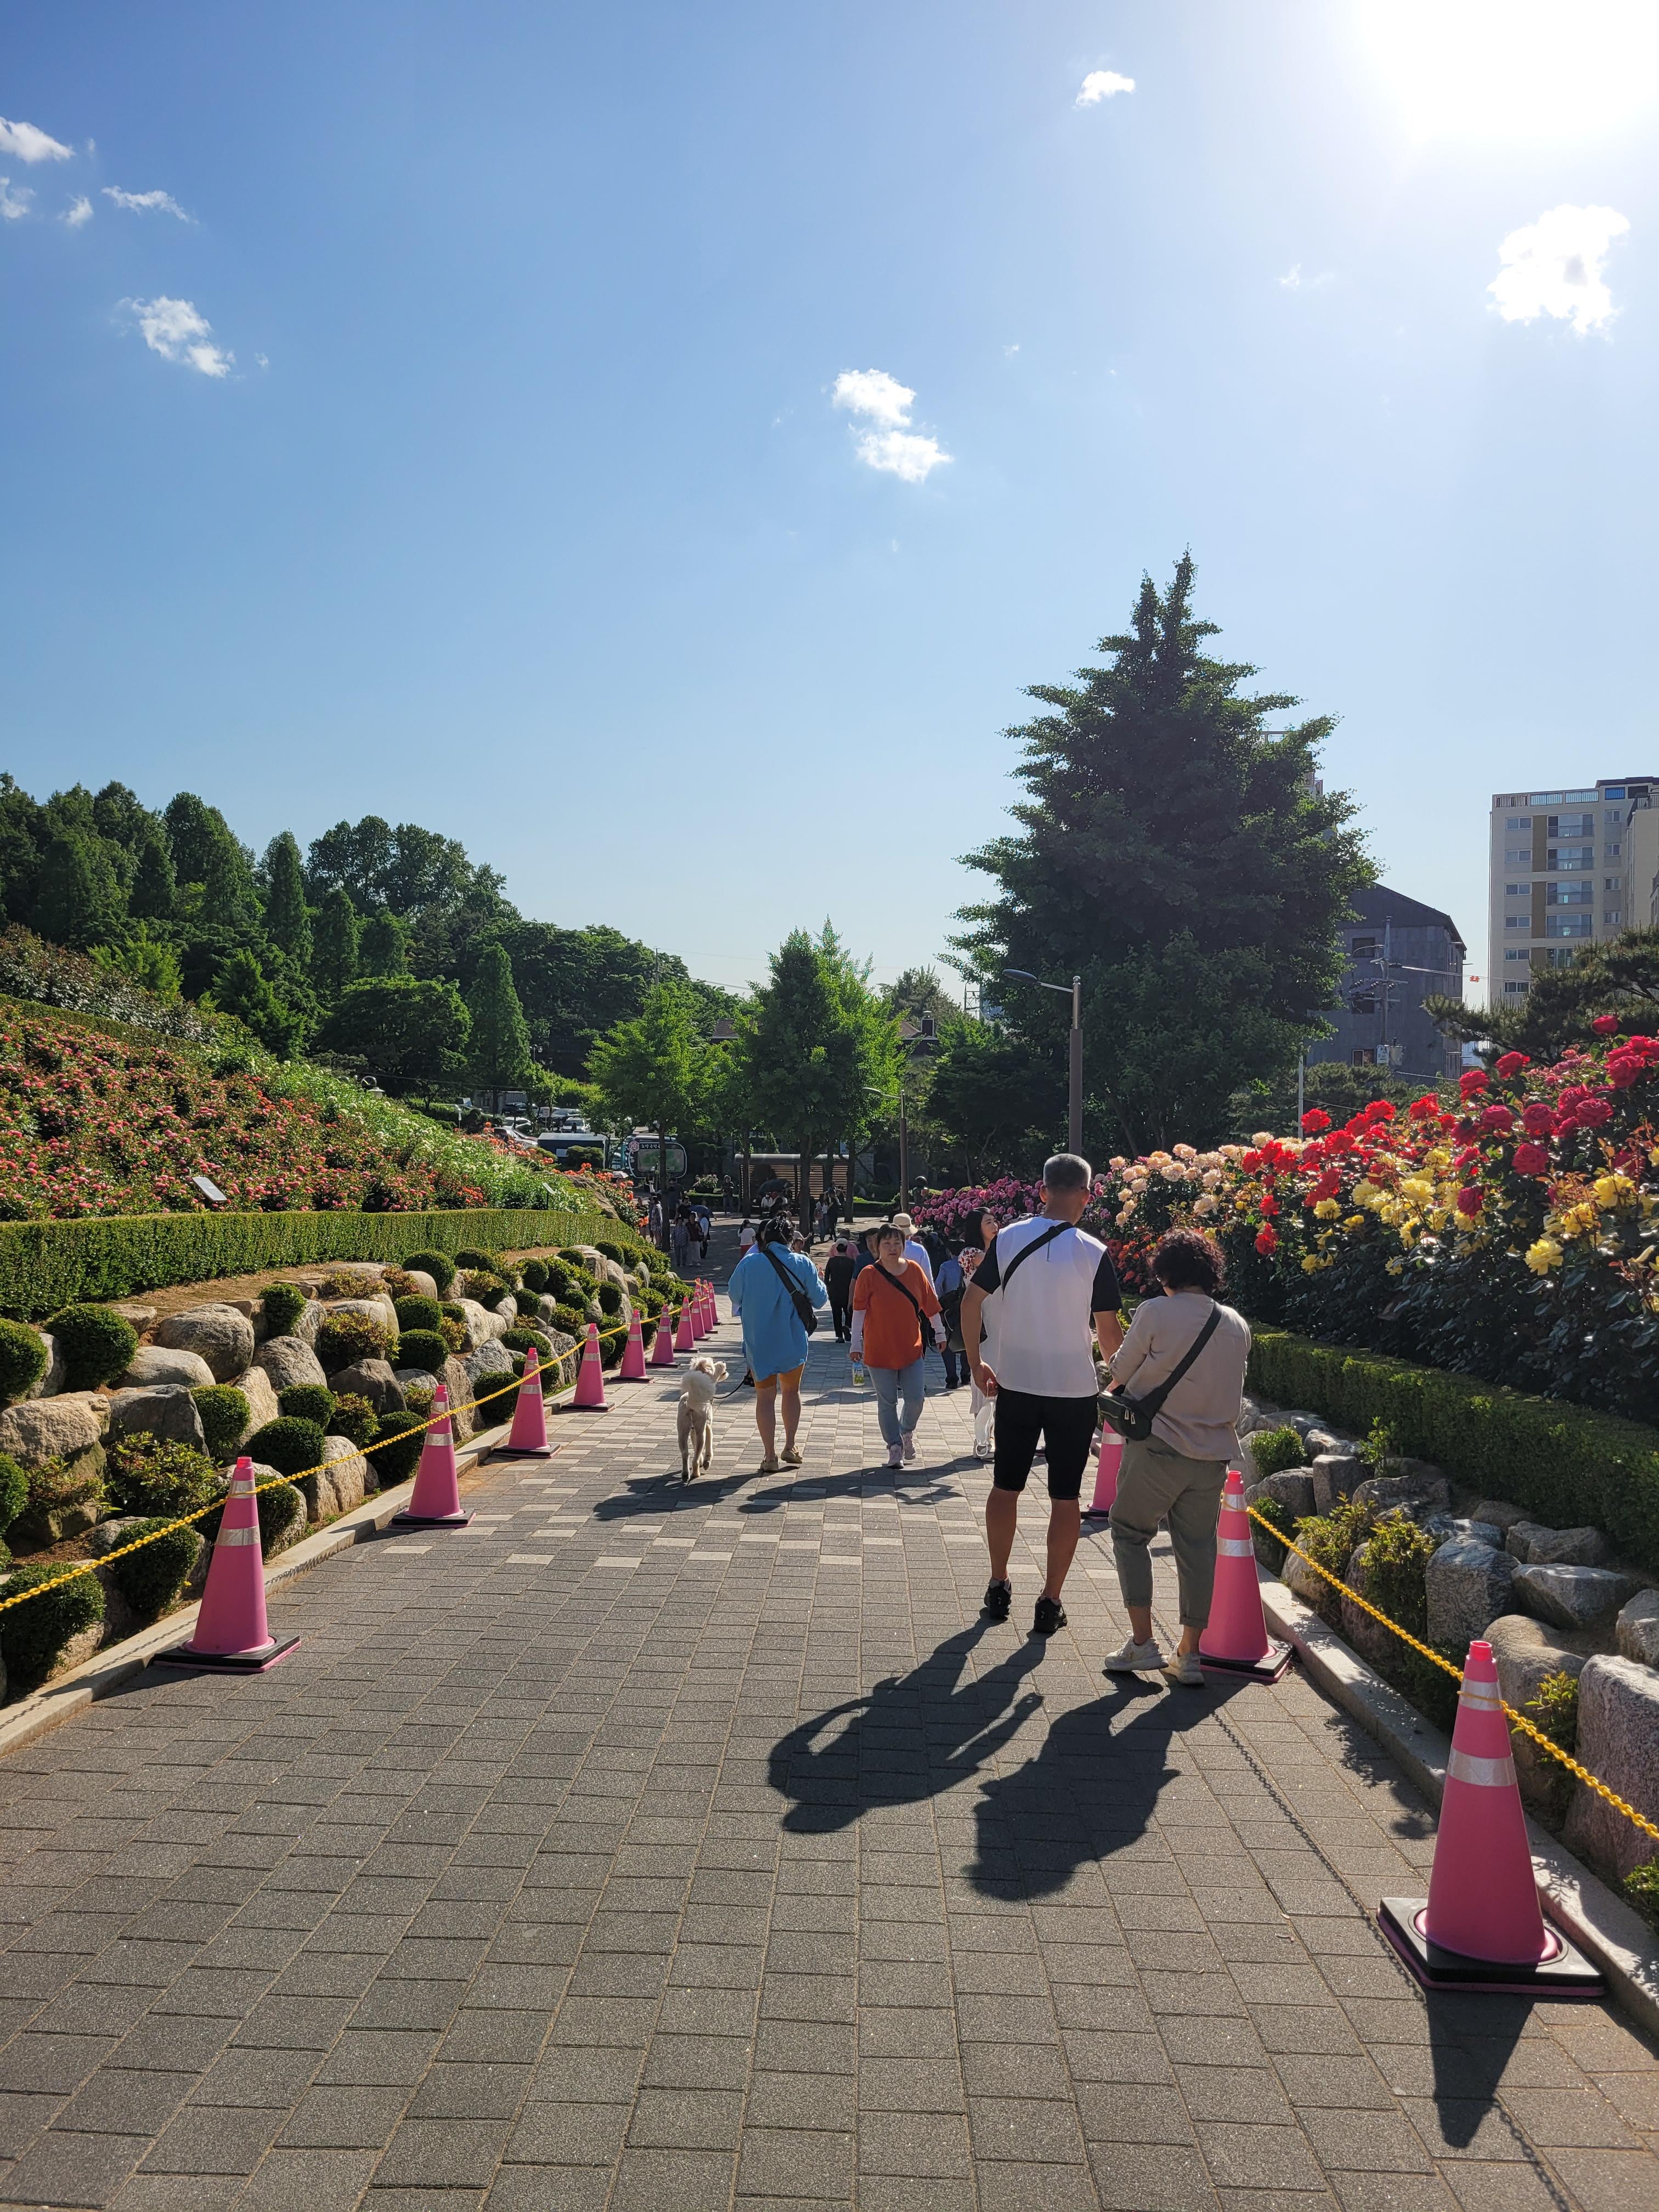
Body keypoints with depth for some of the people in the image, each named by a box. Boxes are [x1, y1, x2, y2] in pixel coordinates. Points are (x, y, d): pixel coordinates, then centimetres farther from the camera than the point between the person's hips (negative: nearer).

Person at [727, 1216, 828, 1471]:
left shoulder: (749, 1263, -11)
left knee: (765, 1396, 8)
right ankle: (790, 1447, 23)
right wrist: (818, 1280, 19)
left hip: (758, 1340, -1)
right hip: (792, 1339, 1)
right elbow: (820, 1299, -1)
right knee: (791, 1391, 22)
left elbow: (734, 1294, 4)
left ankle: (770, 1455, 5)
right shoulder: (802, 1263, -8)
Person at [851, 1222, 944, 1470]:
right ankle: (894, 1446, 15)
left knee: (916, 1398, 1)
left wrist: (939, 1333, 16)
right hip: (879, 1351, -2)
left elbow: (929, 1303, 11)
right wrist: (856, 1345, -7)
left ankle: (907, 1432, 29)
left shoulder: (914, 1270, 1)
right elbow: (859, 1311, -5)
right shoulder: (869, 1275, -7)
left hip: (912, 1349, 2)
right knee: (887, 1402, 4)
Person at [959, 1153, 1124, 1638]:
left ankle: (999, 1586, 24)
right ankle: (1050, 1602, 10)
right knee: (1065, 1497, 7)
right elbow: (1109, 1331, -7)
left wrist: (976, 1362, 8)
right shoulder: (1094, 1253, -10)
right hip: (1075, 1392, -2)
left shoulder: (1008, 1239, -3)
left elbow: (971, 1301, -2)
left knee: (1005, 1487, 15)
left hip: (1016, 1386, 2)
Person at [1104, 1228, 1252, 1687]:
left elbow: (1119, 1374, 0)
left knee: (1129, 1533, 11)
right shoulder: (1237, 1326, 4)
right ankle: (1189, 1655, 14)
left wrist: (1117, 1389, 22)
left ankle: (1142, 1642, 4)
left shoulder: (1155, 1312, -10)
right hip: (1214, 1453, 4)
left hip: (1158, 1447, -4)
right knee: (1197, 1547, 11)